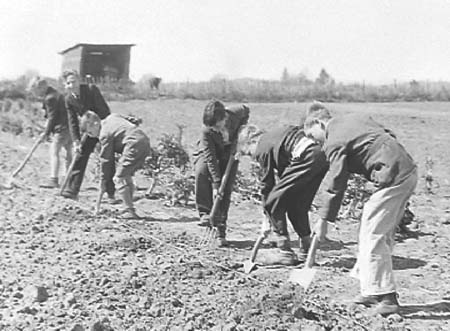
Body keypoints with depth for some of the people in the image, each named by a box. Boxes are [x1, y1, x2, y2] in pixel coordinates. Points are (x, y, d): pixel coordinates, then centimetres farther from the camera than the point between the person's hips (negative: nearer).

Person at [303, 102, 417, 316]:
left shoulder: (335, 142, -8)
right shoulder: (355, 119, 17)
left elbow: (336, 185, -9)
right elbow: (389, 135, 20)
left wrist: (324, 220, -1)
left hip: (393, 178, -10)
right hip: (409, 171, 10)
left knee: (373, 236, -4)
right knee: (382, 235, 15)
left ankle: (386, 298, -2)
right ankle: (374, 291, 21)